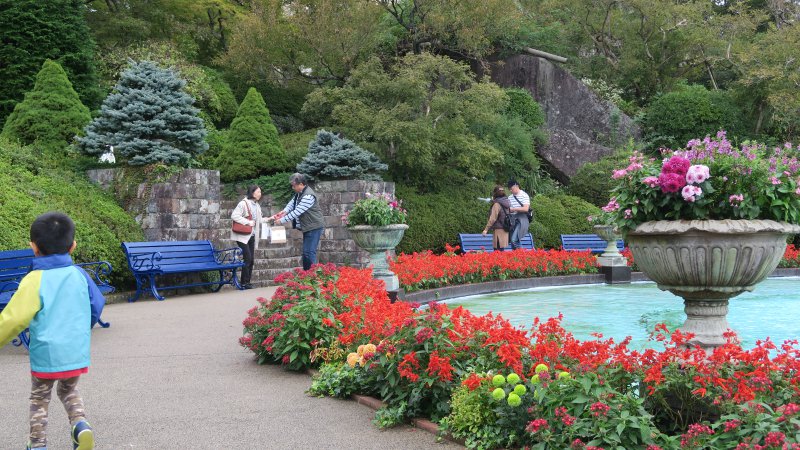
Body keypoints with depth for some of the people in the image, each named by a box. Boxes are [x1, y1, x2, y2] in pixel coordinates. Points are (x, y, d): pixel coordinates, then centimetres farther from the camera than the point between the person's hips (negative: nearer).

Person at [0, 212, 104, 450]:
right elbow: (97, 305, 9)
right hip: (77, 352, 4)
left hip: (45, 354, -4)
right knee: (69, 391, 26)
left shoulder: (35, 280, -15)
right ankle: (80, 424, 3)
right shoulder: (79, 275, -2)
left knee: (39, 399, 18)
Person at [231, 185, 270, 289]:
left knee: (251, 260, 6)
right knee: (247, 258, -12)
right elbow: (234, 216, -18)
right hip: (242, 235, -8)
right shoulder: (243, 203, -12)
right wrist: (248, 222, -19)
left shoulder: (257, 206, 13)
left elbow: (259, 220, 18)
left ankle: (248, 282, 14)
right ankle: (244, 283, -5)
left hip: (252, 236, 8)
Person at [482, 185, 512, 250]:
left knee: (498, 250, -9)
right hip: (505, 229, 8)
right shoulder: (505, 203, 10)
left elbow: (492, 218, -15)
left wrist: (486, 229, -10)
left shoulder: (497, 204, -12)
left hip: (499, 229, -8)